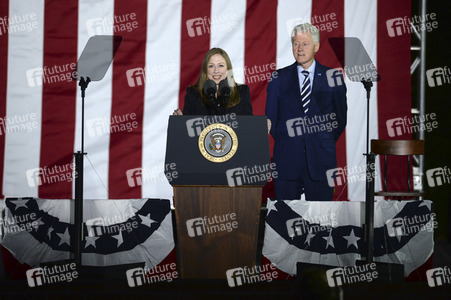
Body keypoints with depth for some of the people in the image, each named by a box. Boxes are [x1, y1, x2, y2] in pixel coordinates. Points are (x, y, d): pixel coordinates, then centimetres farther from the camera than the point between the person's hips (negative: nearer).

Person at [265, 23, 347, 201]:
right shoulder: (279, 78, 6)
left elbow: (341, 117, 10)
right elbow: (270, 117, 10)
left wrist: (325, 144, 7)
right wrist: (284, 142, 5)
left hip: (321, 159, 0)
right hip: (287, 160, 1)